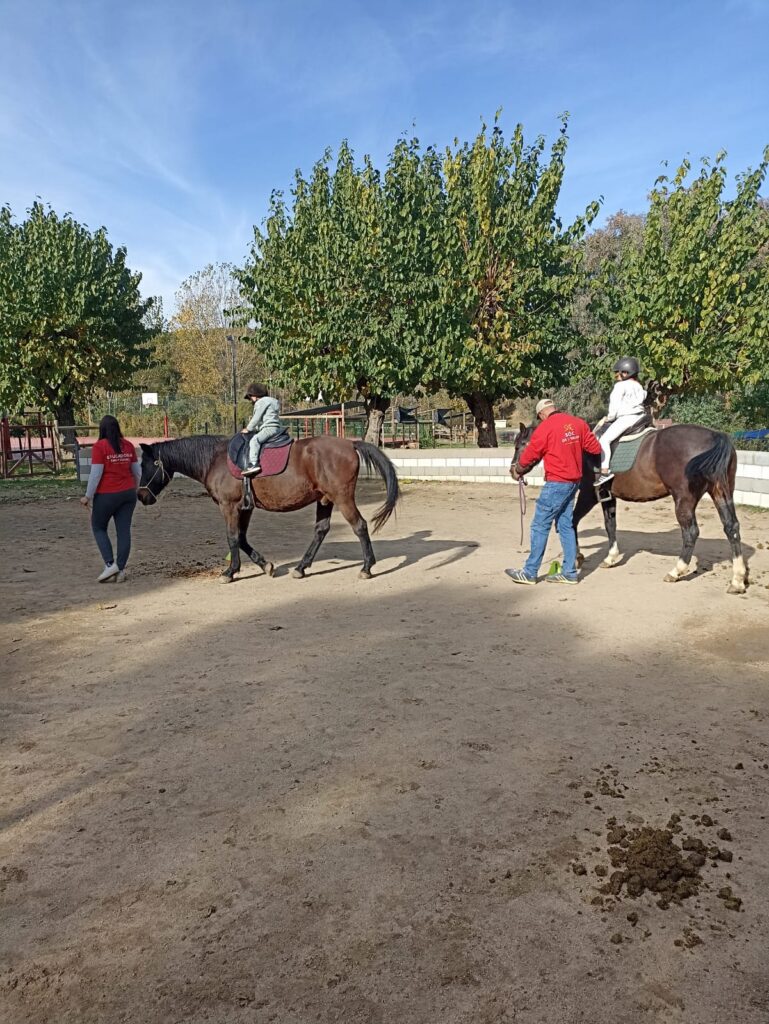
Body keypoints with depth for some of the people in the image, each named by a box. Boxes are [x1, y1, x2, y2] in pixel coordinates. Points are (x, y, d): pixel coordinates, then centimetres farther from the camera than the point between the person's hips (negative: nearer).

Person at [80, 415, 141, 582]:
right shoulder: (128, 446, 5)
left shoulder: (99, 446, -10)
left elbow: (95, 474, -14)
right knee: (124, 530, 6)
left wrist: (88, 496, -5)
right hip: (128, 494, 4)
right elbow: (137, 471, 11)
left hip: (106, 495, -4)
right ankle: (121, 570, 8)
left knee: (98, 527, 13)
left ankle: (110, 564, 1)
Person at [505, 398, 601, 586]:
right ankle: (569, 572, 16)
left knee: (540, 526, -1)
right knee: (565, 525, 13)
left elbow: (528, 456, -4)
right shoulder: (578, 423, 7)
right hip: (574, 481, 7)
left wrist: (517, 470, 14)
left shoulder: (545, 427, -11)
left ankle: (530, 573, 4)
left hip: (556, 483, -7)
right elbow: (595, 448, 11)